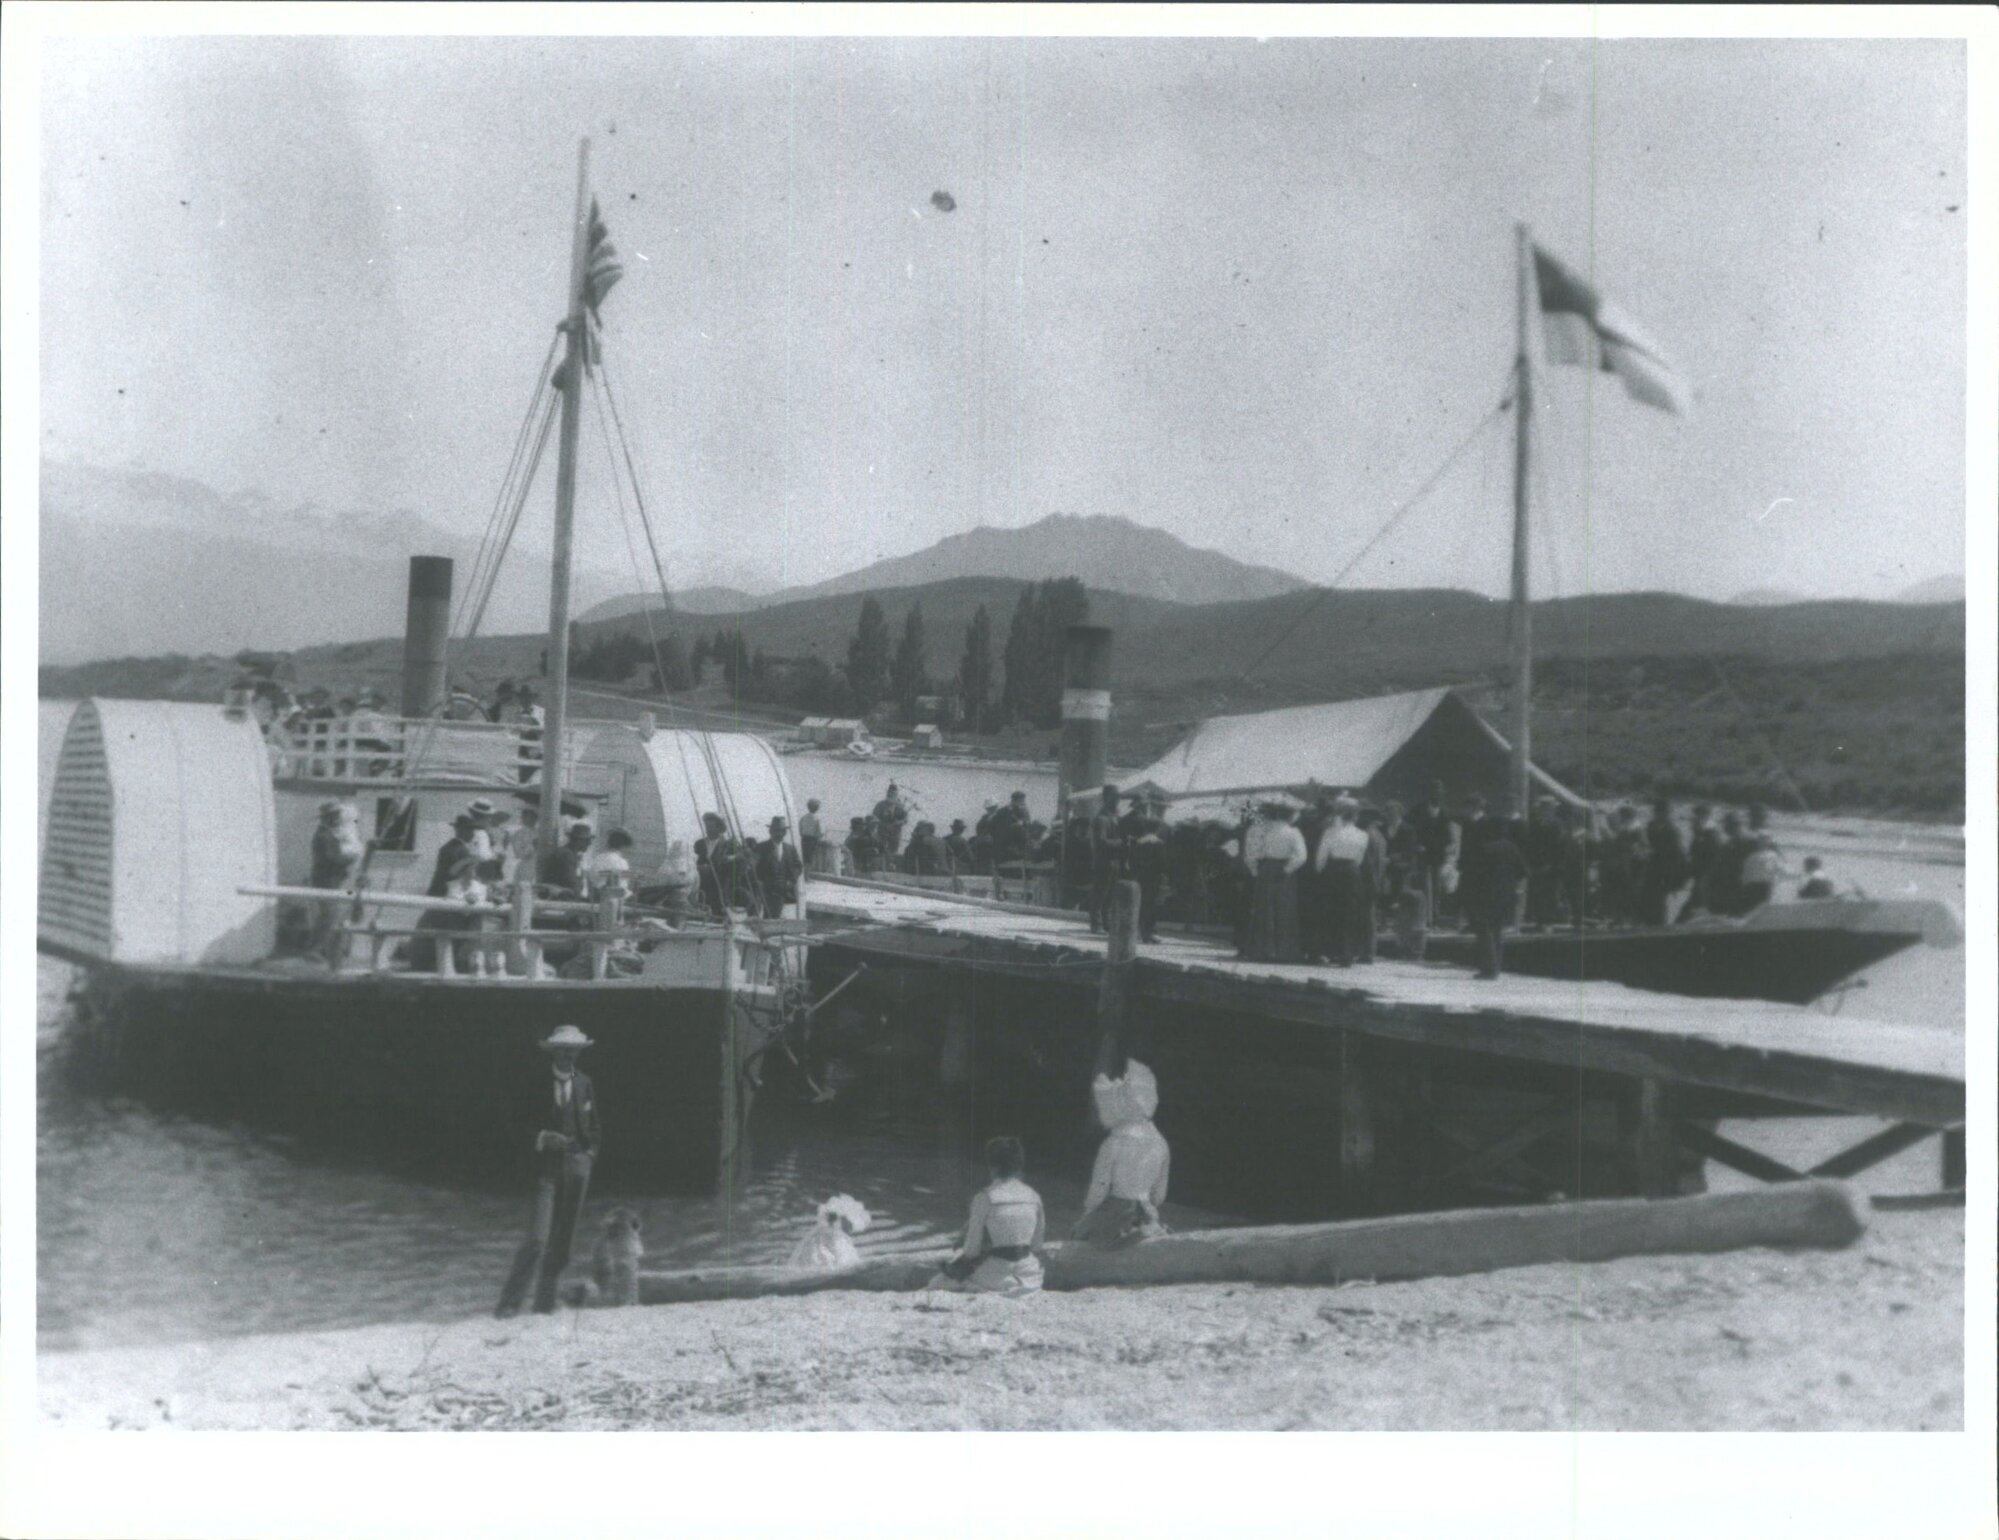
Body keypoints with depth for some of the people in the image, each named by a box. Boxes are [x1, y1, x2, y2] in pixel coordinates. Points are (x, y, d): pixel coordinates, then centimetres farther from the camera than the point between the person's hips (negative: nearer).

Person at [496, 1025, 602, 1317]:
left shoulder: (584, 1085, 6)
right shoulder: (537, 1086, -2)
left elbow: (595, 1127, 15)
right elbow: (525, 1130, 0)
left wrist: (589, 1153, 3)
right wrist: (544, 1139, -17)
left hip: (577, 1165, 3)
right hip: (546, 1168, -3)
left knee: (563, 1240, 6)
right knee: (537, 1239, -13)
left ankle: (545, 1298, 19)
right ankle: (511, 1300, -6)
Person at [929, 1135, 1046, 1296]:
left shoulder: (984, 1200, -14)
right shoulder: (1034, 1197, -1)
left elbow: (972, 1250, -9)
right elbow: (1037, 1245, 6)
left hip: (995, 1278, -5)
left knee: (935, 1284, 14)